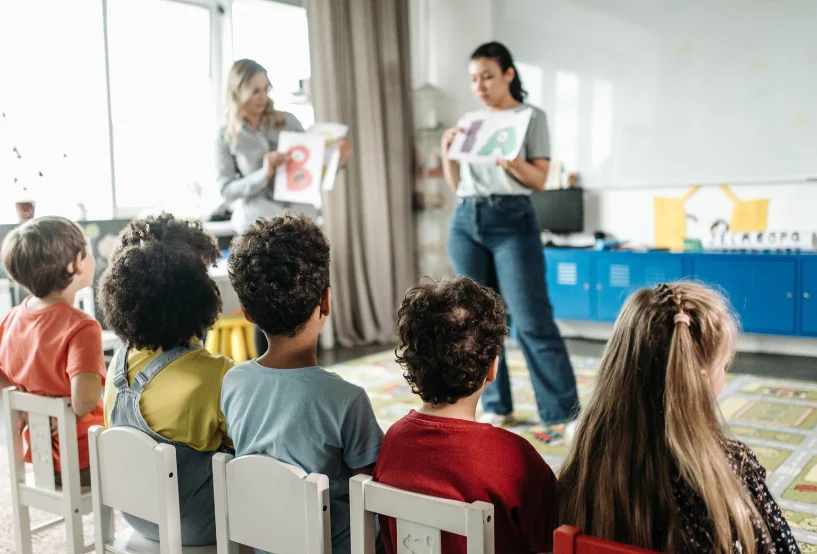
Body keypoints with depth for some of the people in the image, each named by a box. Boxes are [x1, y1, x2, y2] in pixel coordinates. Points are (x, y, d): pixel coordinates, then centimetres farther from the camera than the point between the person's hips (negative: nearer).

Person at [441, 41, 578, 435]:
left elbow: (540, 180, -2)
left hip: (512, 221, -5)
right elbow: (455, 185, 16)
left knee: (533, 321, -9)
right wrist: (448, 152, 0)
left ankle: (563, 413, -2)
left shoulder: (532, 117, 4)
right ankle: (496, 406, 17)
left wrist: (512, 161, -19)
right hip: (466, 222, 5)